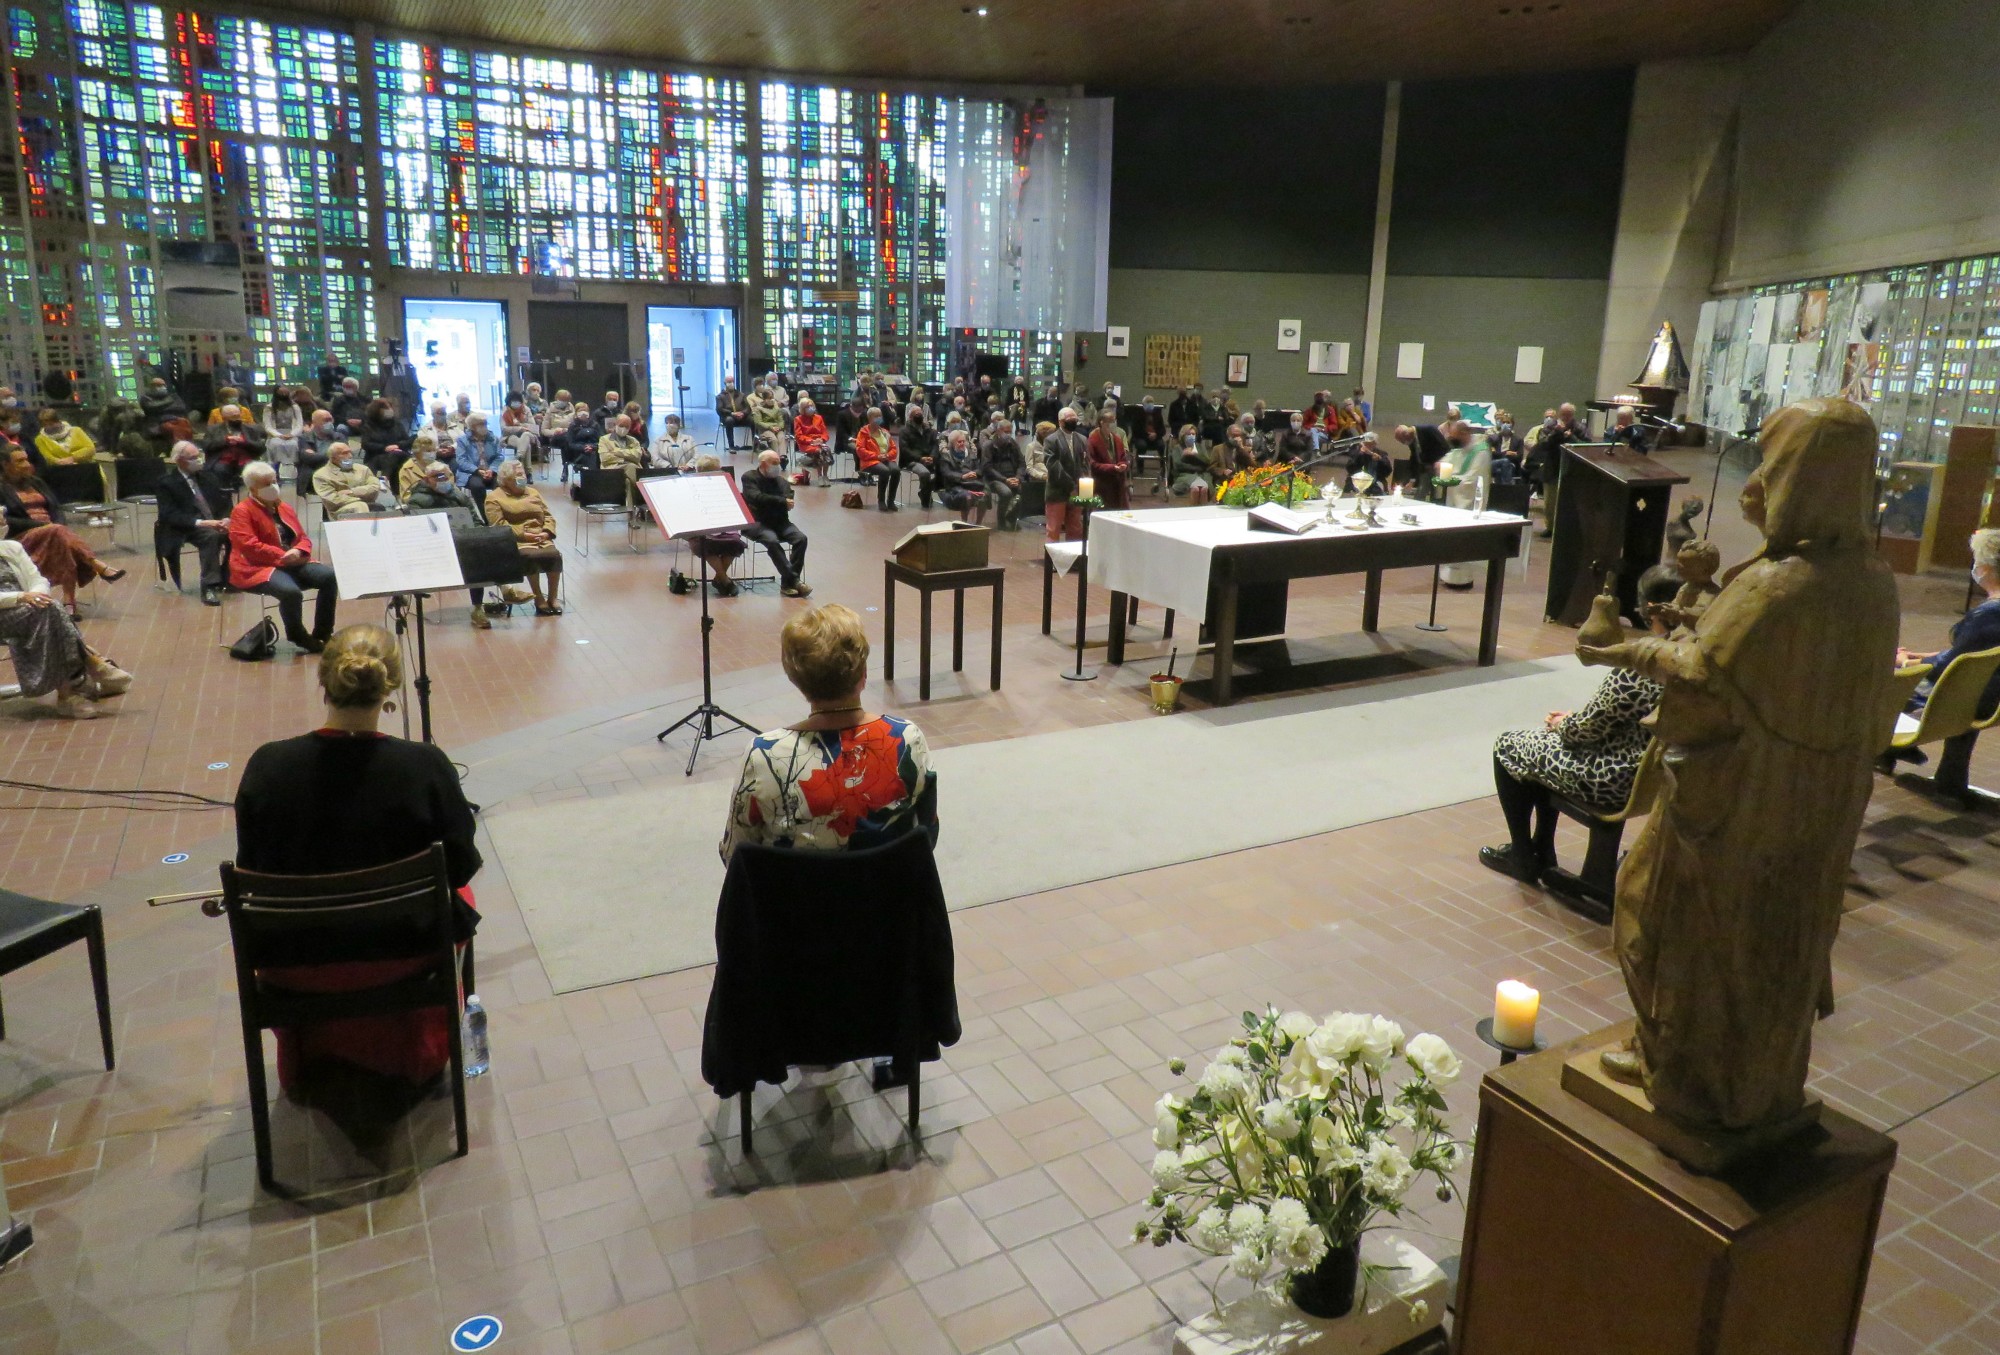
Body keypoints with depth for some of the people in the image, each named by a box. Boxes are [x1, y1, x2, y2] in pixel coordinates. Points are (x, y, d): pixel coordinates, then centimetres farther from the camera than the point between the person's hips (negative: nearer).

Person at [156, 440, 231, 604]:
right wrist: (200, 522, -25)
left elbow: (224, 501, 12)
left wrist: (225, 519, -11)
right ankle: (209, 587, -34)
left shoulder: (206, 475, 15)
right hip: (187, 528, -5)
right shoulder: (166, 482, -1)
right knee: (211, 535, -35)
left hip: (215, 523, 5)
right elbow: (170, 515, -11)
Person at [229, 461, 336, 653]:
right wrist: (283, 556, -20)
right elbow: (249, 546, -15)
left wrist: (298, 552, -8)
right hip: (259, 568, -7)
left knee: (329, 576, -18)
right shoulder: (242, 512, -3)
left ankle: (322, 634, -10)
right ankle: (298, 636, -8)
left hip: (292, 563, 7)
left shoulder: (284, 507, 18)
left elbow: (303, 538, 17)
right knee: (291, 591, -35)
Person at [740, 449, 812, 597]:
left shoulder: (782, 481, 16)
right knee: (772, 540, -34)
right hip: (756, 522, -5)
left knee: (801, 538, -21)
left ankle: (788, 582, -20)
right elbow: (757, 498, -15)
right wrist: (782, 502, -14)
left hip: (779, 521, 5)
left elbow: (788, 503, 5)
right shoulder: (749, 477, 2)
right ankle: (794, 580, -31)